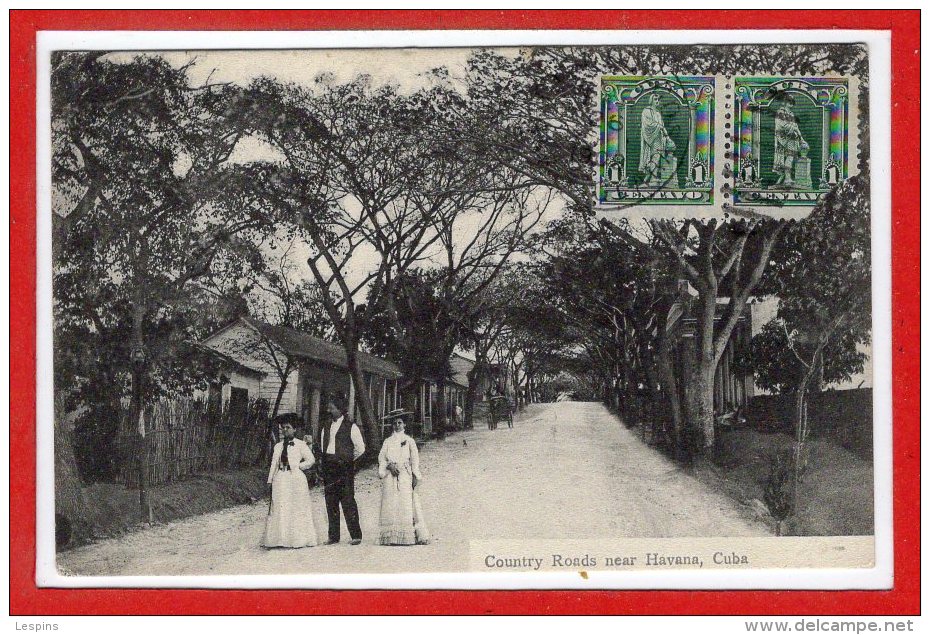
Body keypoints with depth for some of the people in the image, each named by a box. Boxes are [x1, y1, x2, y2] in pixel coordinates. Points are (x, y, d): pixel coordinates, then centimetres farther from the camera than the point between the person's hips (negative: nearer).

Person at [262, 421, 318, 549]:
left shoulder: (300, 445, 3)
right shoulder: (278, 446, 14)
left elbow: (311, 460, 3)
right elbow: (273, 464, 13)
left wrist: (297, 466, -2)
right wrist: (270, 480, 7)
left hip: (295, 478, -4)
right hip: (280, 479, 4)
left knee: (297, 509, -2)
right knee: (278, 509, -1)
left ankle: (298, 539, 1)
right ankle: (277, 539, -1)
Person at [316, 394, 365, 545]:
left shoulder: (350, 426, -2)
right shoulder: (325, 427, 16)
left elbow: (360, 448, 0)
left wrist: (348, 460, 7)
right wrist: (323, 463, 10)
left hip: (344, 468, -6)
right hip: (328, 468, 6)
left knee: (348, 502, -8)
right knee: (331, 502, 5)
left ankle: (355, 535, -6)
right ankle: (333, 536, 9)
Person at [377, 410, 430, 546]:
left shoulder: (409, 441, 11)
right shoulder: (388, 441, 16)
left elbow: (415, 459, 5)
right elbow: (381, 457, 7)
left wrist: (415, 477, -5)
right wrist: (389, 465, -12)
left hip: (405, 476, -2)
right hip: (390, 476, 2)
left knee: (406, 505, -9)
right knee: (391, 505, -6)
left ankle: (407, 536, -12)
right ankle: (391, 537, -9)